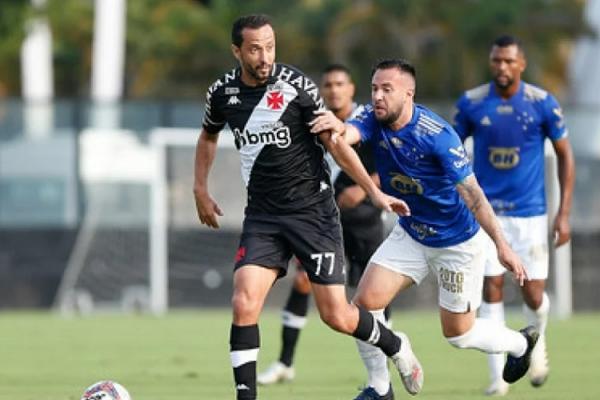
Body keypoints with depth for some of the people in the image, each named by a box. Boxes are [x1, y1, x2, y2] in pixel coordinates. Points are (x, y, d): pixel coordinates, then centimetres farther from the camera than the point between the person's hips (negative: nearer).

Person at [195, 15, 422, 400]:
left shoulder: (296, 86, -13)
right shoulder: (223, 92, -1)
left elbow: (334, 141, -5)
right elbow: (209, 136, 22)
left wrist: (374, 191, -9)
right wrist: (201, 190, 15)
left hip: (312, 210, -3)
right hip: (262, 216, 3)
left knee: (336, 315, -3)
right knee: (244, 304, -16)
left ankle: (396, 347, 28)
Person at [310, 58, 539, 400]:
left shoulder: (437, 135, -27)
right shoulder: (373, 121, -13)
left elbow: (471, 192, -26)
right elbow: (349, 133, -36)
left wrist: (502, 244, -29)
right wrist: (338, 127, -62)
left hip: (457, 242, -5)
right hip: (410, 234, 5)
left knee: (458, 333, 7)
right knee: (366, 301, -8)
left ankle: (520, 343, 38)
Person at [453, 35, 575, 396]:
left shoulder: (542, 103, -7)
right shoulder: (472, 103, -4)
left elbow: (565, 156, 1)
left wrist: (564, 214, -4)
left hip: (530, 213, 0)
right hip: (486, 211, 0)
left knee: (533, 295, -1)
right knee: (492, 288, -7)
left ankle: (538, 343, 33)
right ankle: (498, 376, 0)